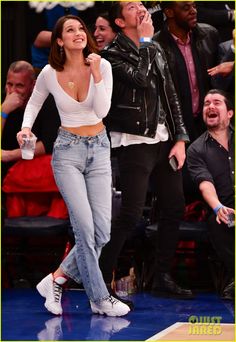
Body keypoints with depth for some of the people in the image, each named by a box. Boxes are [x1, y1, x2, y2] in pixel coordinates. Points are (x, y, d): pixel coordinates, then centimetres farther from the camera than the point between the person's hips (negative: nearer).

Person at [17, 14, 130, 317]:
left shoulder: (101, 65, -6)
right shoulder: (49, 73, -6)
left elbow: (102, 111, -13)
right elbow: (34, 102, 13)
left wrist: (96, 75, -23)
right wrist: (26, 126, -4)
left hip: (99, 149, 2)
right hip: (68, 150, -2)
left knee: (102, 232, -2)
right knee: (85, 228, -11)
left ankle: (57, 279, 18)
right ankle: (100, 299, 1)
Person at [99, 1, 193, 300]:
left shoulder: (155, 50, 13)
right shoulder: (113, 53, -7)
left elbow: (171, 96, 13)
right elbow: (141, 79, -24)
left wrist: (180, 139, 4)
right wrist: (146, 40, -11)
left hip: (164, 140, 7)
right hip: (135, 143, -7)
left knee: (174, 209, 8)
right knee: (130, 216, -12)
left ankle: (163, 278, 19)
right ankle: (102, 280, -2)